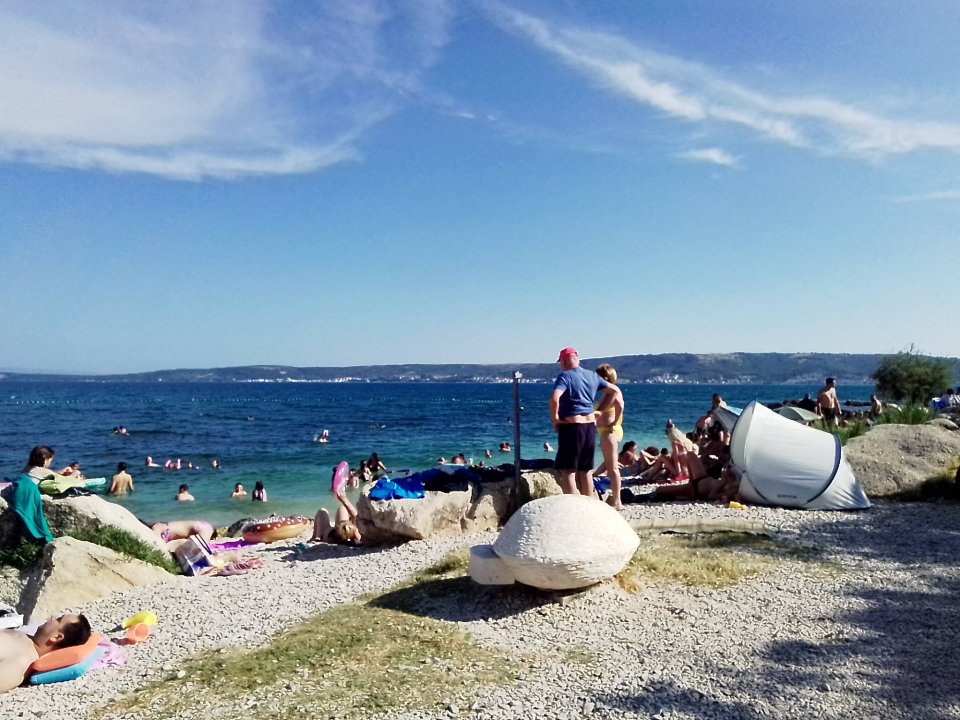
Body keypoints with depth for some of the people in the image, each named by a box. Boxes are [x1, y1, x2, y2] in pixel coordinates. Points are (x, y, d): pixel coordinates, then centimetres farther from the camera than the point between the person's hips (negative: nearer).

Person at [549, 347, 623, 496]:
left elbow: (554, 398, -28)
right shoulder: (592, 376, 10)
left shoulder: (565, 376, -11)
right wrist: (599, 411, 16)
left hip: (571, 427, -7)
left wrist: (554, 418, -13)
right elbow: (615, 391, 18)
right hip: (590, 426, 7)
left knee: (567, 472, -3)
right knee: (586, 471, 16)